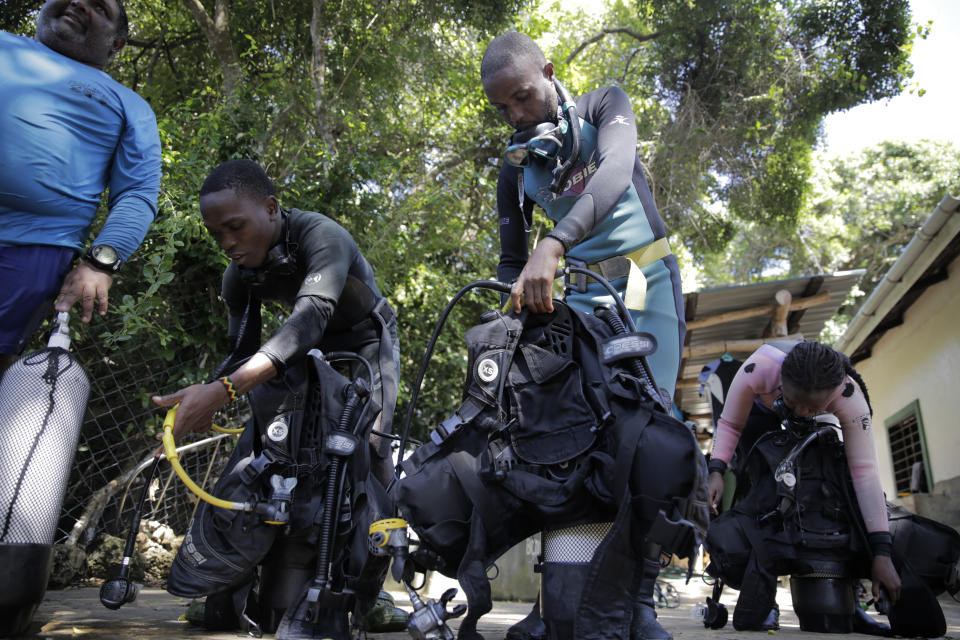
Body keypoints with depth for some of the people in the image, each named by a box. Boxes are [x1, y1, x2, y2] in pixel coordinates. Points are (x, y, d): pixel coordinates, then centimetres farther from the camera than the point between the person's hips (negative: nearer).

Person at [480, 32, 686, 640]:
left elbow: (616, 170, -24)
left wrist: (553, 245, -39)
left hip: (648, 279, -3)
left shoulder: (604, 106, -2)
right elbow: (511, 259, 12)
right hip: (580, 295, 3)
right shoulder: (516, 167, 8)